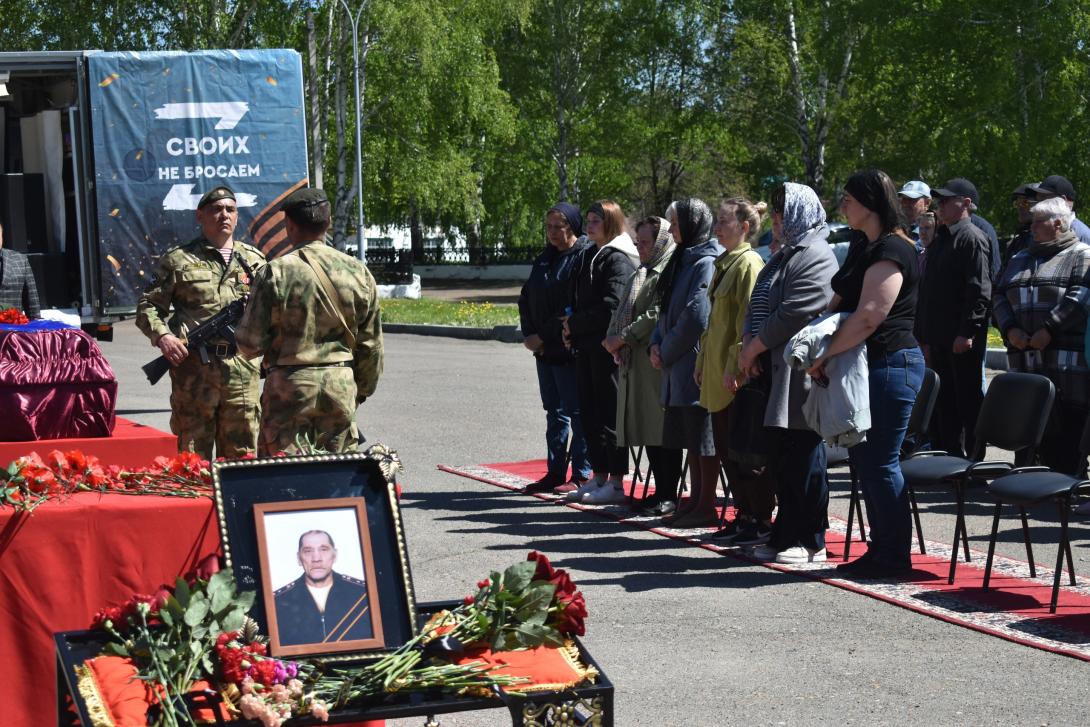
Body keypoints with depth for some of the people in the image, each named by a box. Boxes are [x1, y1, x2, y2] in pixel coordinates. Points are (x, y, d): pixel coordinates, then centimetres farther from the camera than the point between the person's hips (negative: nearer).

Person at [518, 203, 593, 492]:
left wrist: (542, 337, -15)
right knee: (554, 412, 13)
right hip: (544, 350, 8)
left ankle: (581, 474, 2)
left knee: (576, 412, -3)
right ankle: (555, 472, 19)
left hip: (570, 350, -8)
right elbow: (526, 299, 16)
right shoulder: (545, 259, 15)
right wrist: (529, 334, 0)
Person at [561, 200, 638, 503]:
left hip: (607, 347, -9)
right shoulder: (588, 256, 18)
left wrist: (575, 325, -11)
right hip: (586, 346, 9)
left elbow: (611, 307, -18)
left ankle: (616, 483, -2)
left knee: (609, 413, -6)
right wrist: (571, 326, 6)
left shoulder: (618, 259, -11)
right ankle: (599, 477, 18)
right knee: (589, 411, 11)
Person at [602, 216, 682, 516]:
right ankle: (660, 490, 15)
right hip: (636, 362, 9)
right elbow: (624, 311, 23)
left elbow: (658, 314, -18)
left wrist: (624, 337, -16)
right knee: (647, 428, 10)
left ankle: (668, 494, -4)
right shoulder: (642, 274, 22)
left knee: (662, 431, -7)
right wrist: (614, 338, 5)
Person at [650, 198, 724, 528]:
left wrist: (667, 352, -11)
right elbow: (669, 311, 21)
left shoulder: (706, 263, -13)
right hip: (679, 367, 10)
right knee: (690, 437, 13)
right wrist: (657, 344, 5)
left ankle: (707, 506, 0)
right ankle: (695, 500, 20)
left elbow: (696, 316, -20)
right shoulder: (684, 259, 17)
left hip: (698, 364, -10)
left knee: (704, 437, -4)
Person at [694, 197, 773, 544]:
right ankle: (744, 517, 18)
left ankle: (762, 521, 3)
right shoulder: (723, 264, 16)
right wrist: (703, 362, 18)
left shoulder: (749, 263, -12)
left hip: (738, 375, -9)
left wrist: (735, 366, -20)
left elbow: (749, 320, -17)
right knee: (726, 448, 11)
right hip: (717, 373, 9)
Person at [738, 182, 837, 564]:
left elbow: (793, 315, -19)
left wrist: (754, 347, -12)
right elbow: (758, 307, 20)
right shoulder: (783, 257, 21)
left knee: (802, 458, -5)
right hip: (774, 371, 10)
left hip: (800, 373, -10)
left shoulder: (815, 257, -11)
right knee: (781, 458, 12)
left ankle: (810, 542, 1)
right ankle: (786, 535, 19)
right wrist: (749, 344, 2)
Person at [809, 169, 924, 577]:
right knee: (864, 458, 12)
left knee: (880, 462, -6)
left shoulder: (891, 251, -15)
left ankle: (895, 555, 1)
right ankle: (880, 550, 19)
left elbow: (869, 317, -23)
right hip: (868, 365, 10)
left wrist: (824, 355, -16)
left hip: (891, 363, -10)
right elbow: (839, 303, 18)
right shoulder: (863, 246, 17)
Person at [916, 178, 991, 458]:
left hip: (964, 340, -9)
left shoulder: (972, 238, -9)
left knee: (968, 401, -3)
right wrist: (926, 337, 18)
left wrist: (967, 332, -21)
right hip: (939, 338, 9)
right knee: (944, 405, 12)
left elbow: (979, 290, -17)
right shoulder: (939, 239, 18)